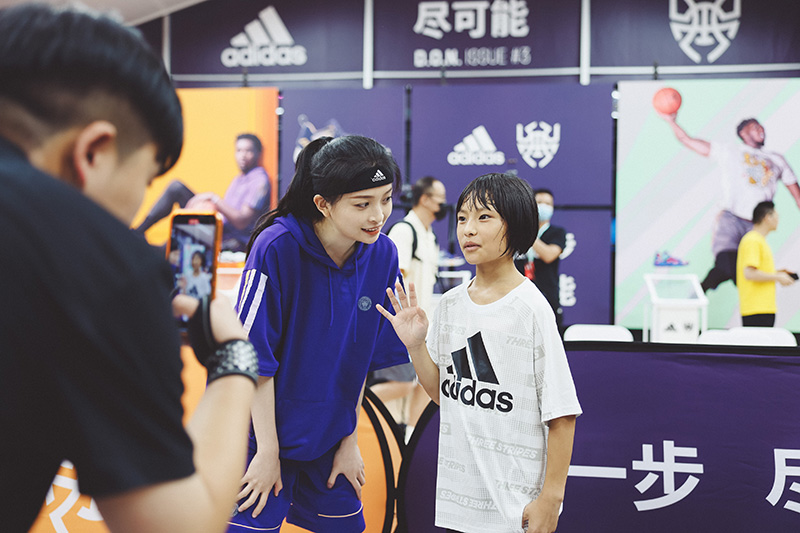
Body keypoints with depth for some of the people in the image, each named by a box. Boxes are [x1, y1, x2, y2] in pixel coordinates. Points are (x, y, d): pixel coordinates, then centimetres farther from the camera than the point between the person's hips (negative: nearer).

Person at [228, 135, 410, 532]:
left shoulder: (382, 255, -7)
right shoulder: (276, 248, -22)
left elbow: (362, 358, 3)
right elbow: (256, 360, -17)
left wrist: (349, 440, 5)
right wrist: (268, 451, -13)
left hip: (329, 441, 5)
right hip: (263, 438, -5)